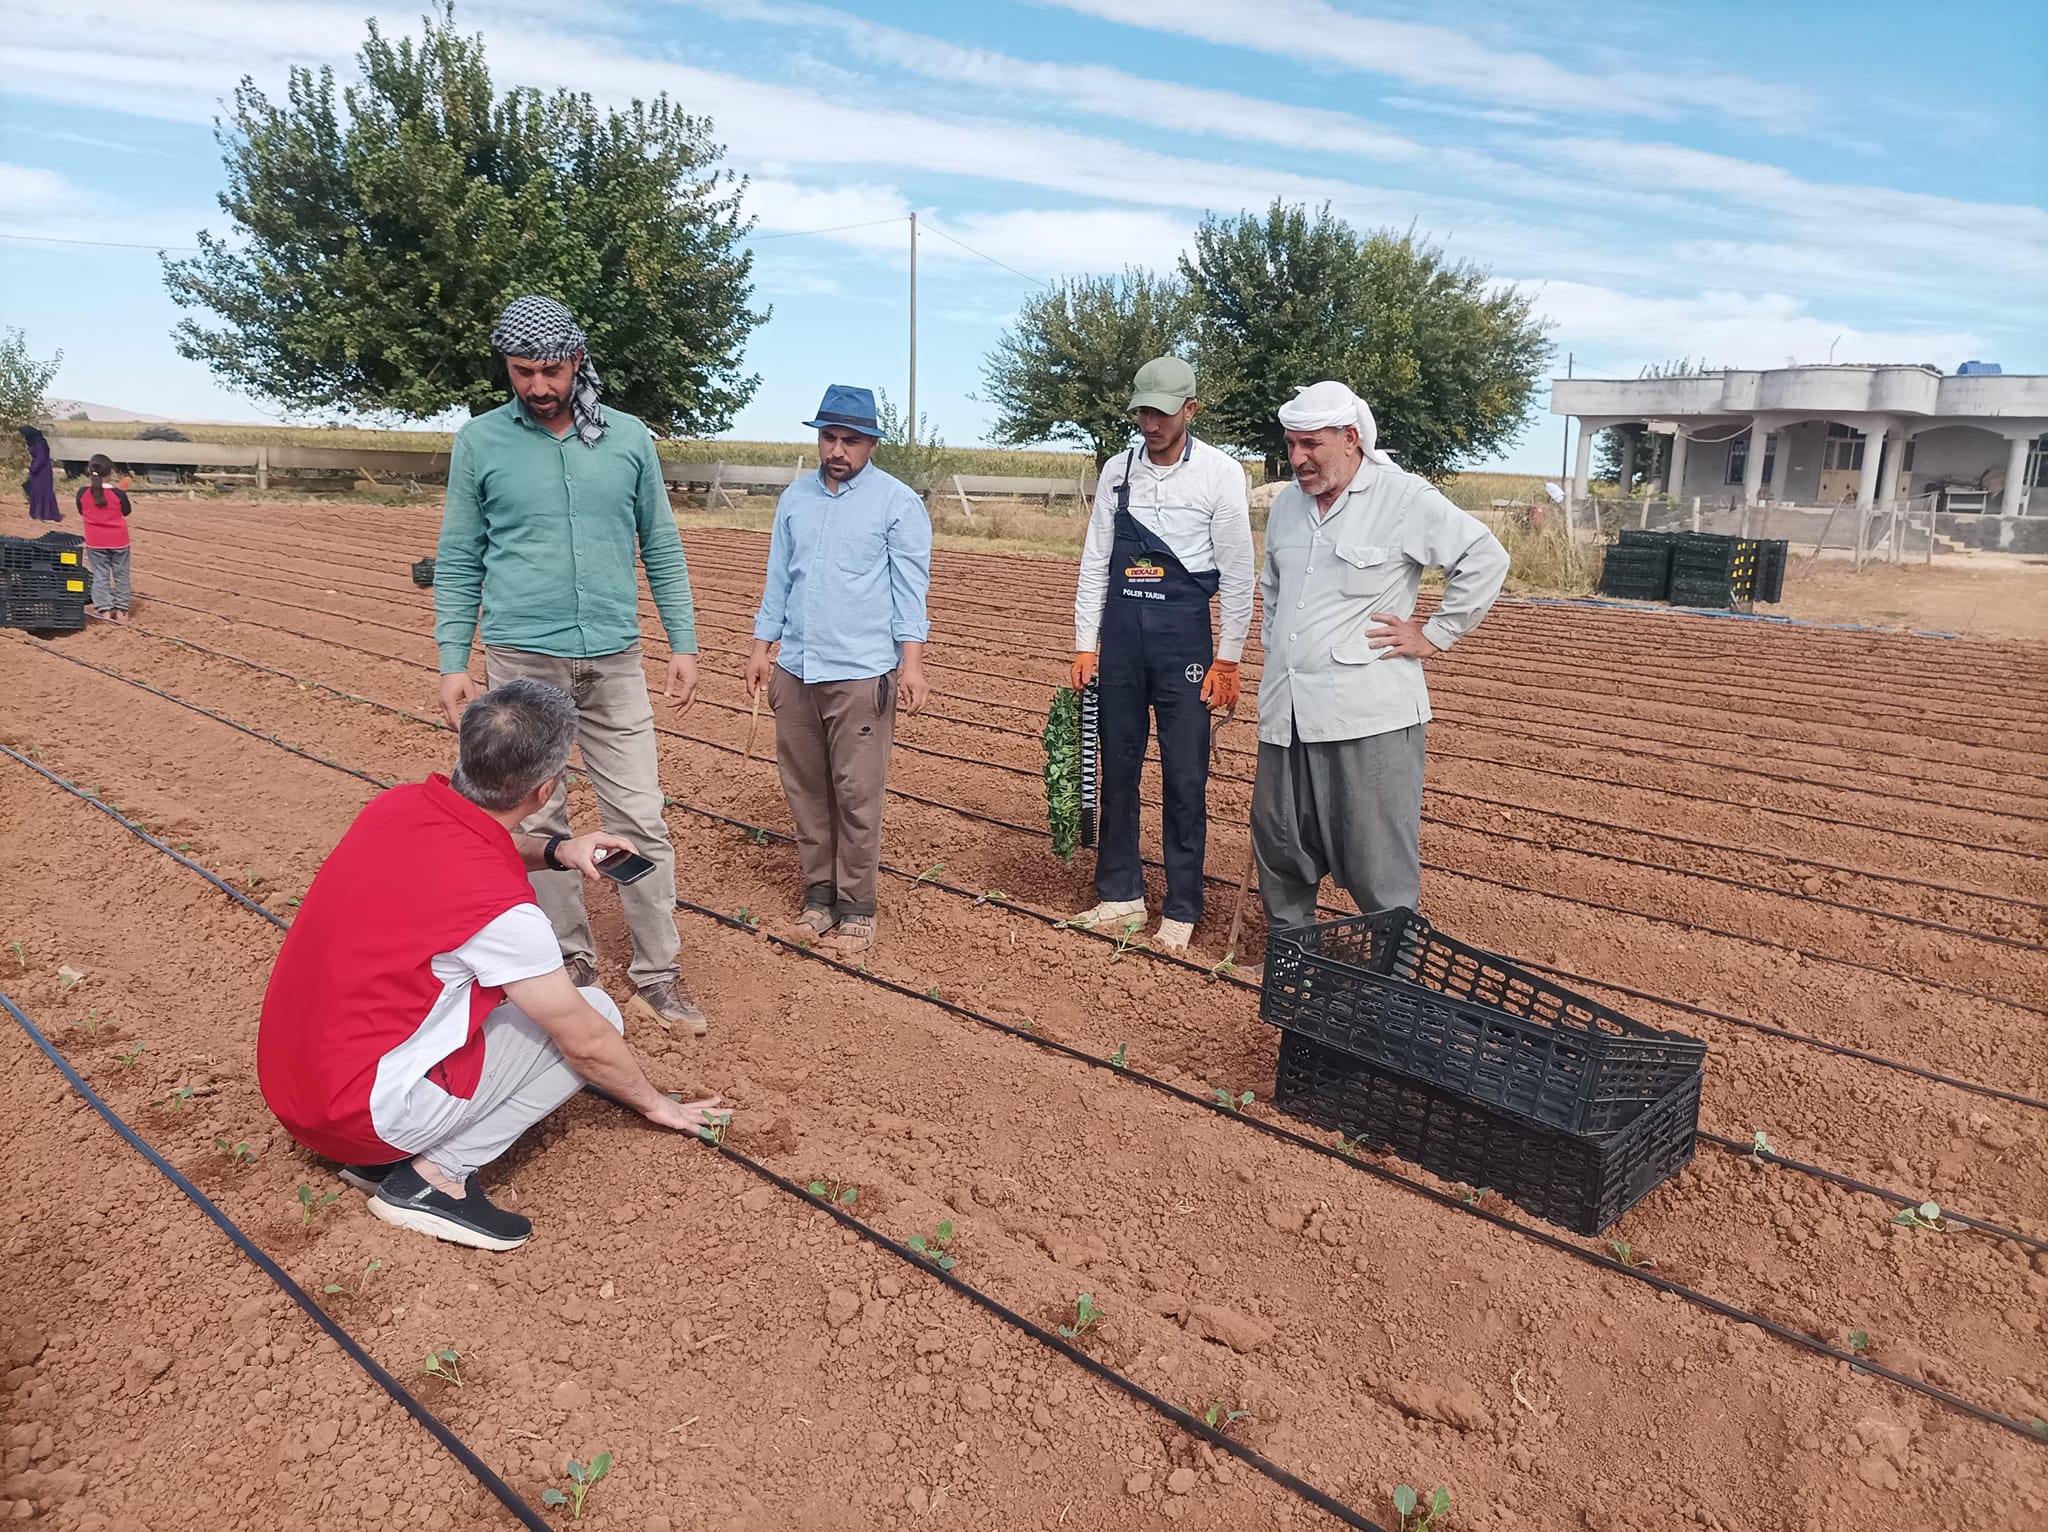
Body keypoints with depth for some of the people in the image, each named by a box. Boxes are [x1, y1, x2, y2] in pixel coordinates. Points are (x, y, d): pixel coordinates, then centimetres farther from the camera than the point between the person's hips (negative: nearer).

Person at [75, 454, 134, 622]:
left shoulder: (83, 493, -8)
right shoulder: (118, 494, -14)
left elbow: (81, 513, 6)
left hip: (95, 542, 1)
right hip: (118, 541, -1)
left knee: (100, 575, 9)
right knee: (120, 575, 10)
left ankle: (104, 609, 5)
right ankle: (121, 610, 13)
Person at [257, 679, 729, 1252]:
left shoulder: (398, 803, -6)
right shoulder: (500, 905, -27)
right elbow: (586, 1043, -13)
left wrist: (554, 850, 4)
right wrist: (655, 1103, 6)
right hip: (362, 1111, -8)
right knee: (595, 1012, -2)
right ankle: (435, 1174, -5)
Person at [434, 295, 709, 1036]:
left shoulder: (629, 438, 5)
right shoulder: (480, 441, 2)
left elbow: (662, 549, 10)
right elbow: (458, 562, 5)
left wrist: (683, 643, 4)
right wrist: (453, 662, -1)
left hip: (614, 662, 1)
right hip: (521, 662, -1)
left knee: (640, 821, 1)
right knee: (538, 823, 6)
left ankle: (657, 976, 11)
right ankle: (571, 964, 21)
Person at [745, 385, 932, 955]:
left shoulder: (898, 502, -3)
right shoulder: (795, 498, 13)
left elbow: (910, 587, -6)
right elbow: (778, 578, 17)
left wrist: (911, 662, -14)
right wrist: (761, 648, 13)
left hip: (860, 673, -5)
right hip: (794, 668, 5)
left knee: (857, 795, -3)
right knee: (804, 788, 10)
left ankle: (856, 906, 9)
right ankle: (818, 892, 22)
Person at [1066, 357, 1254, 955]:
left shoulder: (1220, 473, -4)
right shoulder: (1118, 470, 7)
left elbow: (1238, 574, -4)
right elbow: (1094, 562, 10)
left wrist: (1227, 661, -7)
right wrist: (1084, 646, 5)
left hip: (1183, 631, -4)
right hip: (1120, 628, 4)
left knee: (1185, 778, 0)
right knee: (1117, 766, 10)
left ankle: (1181, 910, 12)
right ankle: (1120, 895, 23)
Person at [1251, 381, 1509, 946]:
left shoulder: (1405, 498, -8)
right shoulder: (1287, 503, 13)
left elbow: (1485, 559, -5)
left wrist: (1435, 634, -5)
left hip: (1370, 715, -7)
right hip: (1288, 710, 7)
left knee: (1379, 859, -2)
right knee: (1278, 845, 14)